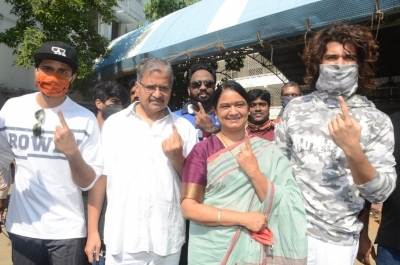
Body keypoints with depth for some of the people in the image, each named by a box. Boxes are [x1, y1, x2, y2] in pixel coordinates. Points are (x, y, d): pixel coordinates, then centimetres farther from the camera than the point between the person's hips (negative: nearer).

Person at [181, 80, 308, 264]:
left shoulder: (268, 151, -2)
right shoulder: (202, 150, -8)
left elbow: (279, 206, -6)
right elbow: (189, 207, -13)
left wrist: (254, 171, -20)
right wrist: (244, 218, -19)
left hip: (255, 249, 2)